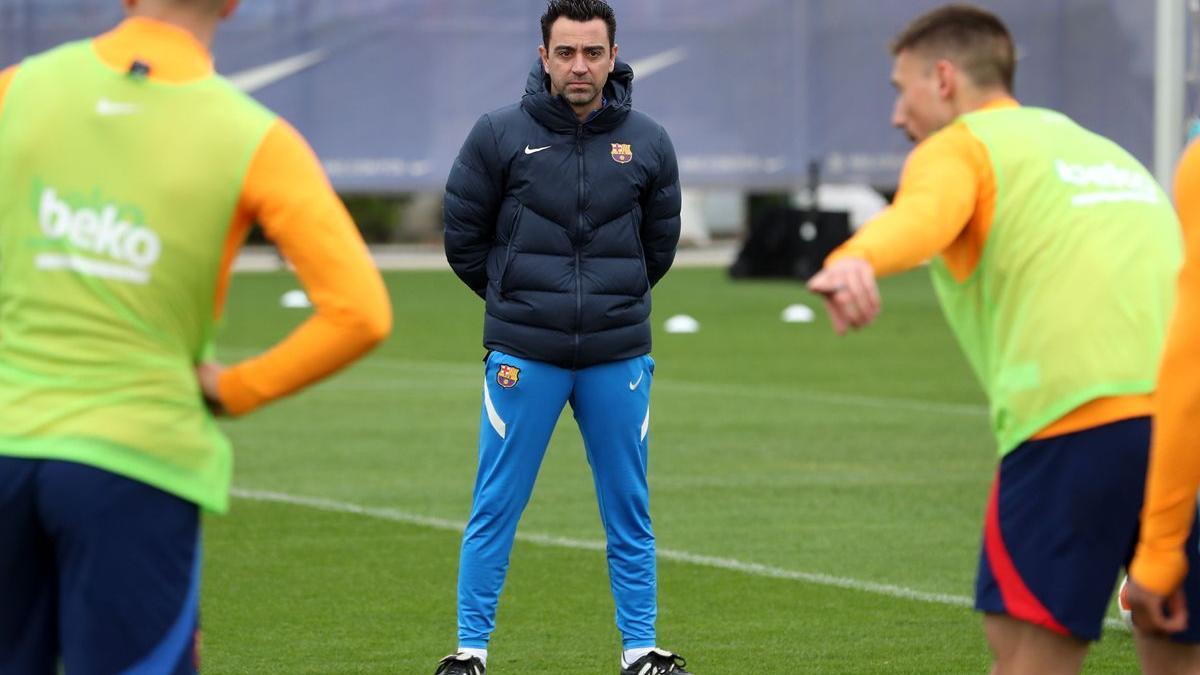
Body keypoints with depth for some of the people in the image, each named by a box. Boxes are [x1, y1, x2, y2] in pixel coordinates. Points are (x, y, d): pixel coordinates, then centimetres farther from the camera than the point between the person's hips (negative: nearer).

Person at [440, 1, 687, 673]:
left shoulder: (648, 143, 2)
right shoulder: (500, 135, -4)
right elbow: (464, 238, 6)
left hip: (618, 358, 2)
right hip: (523, 357, -2)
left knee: (630, 514, 8)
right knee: (496, 509, 1)